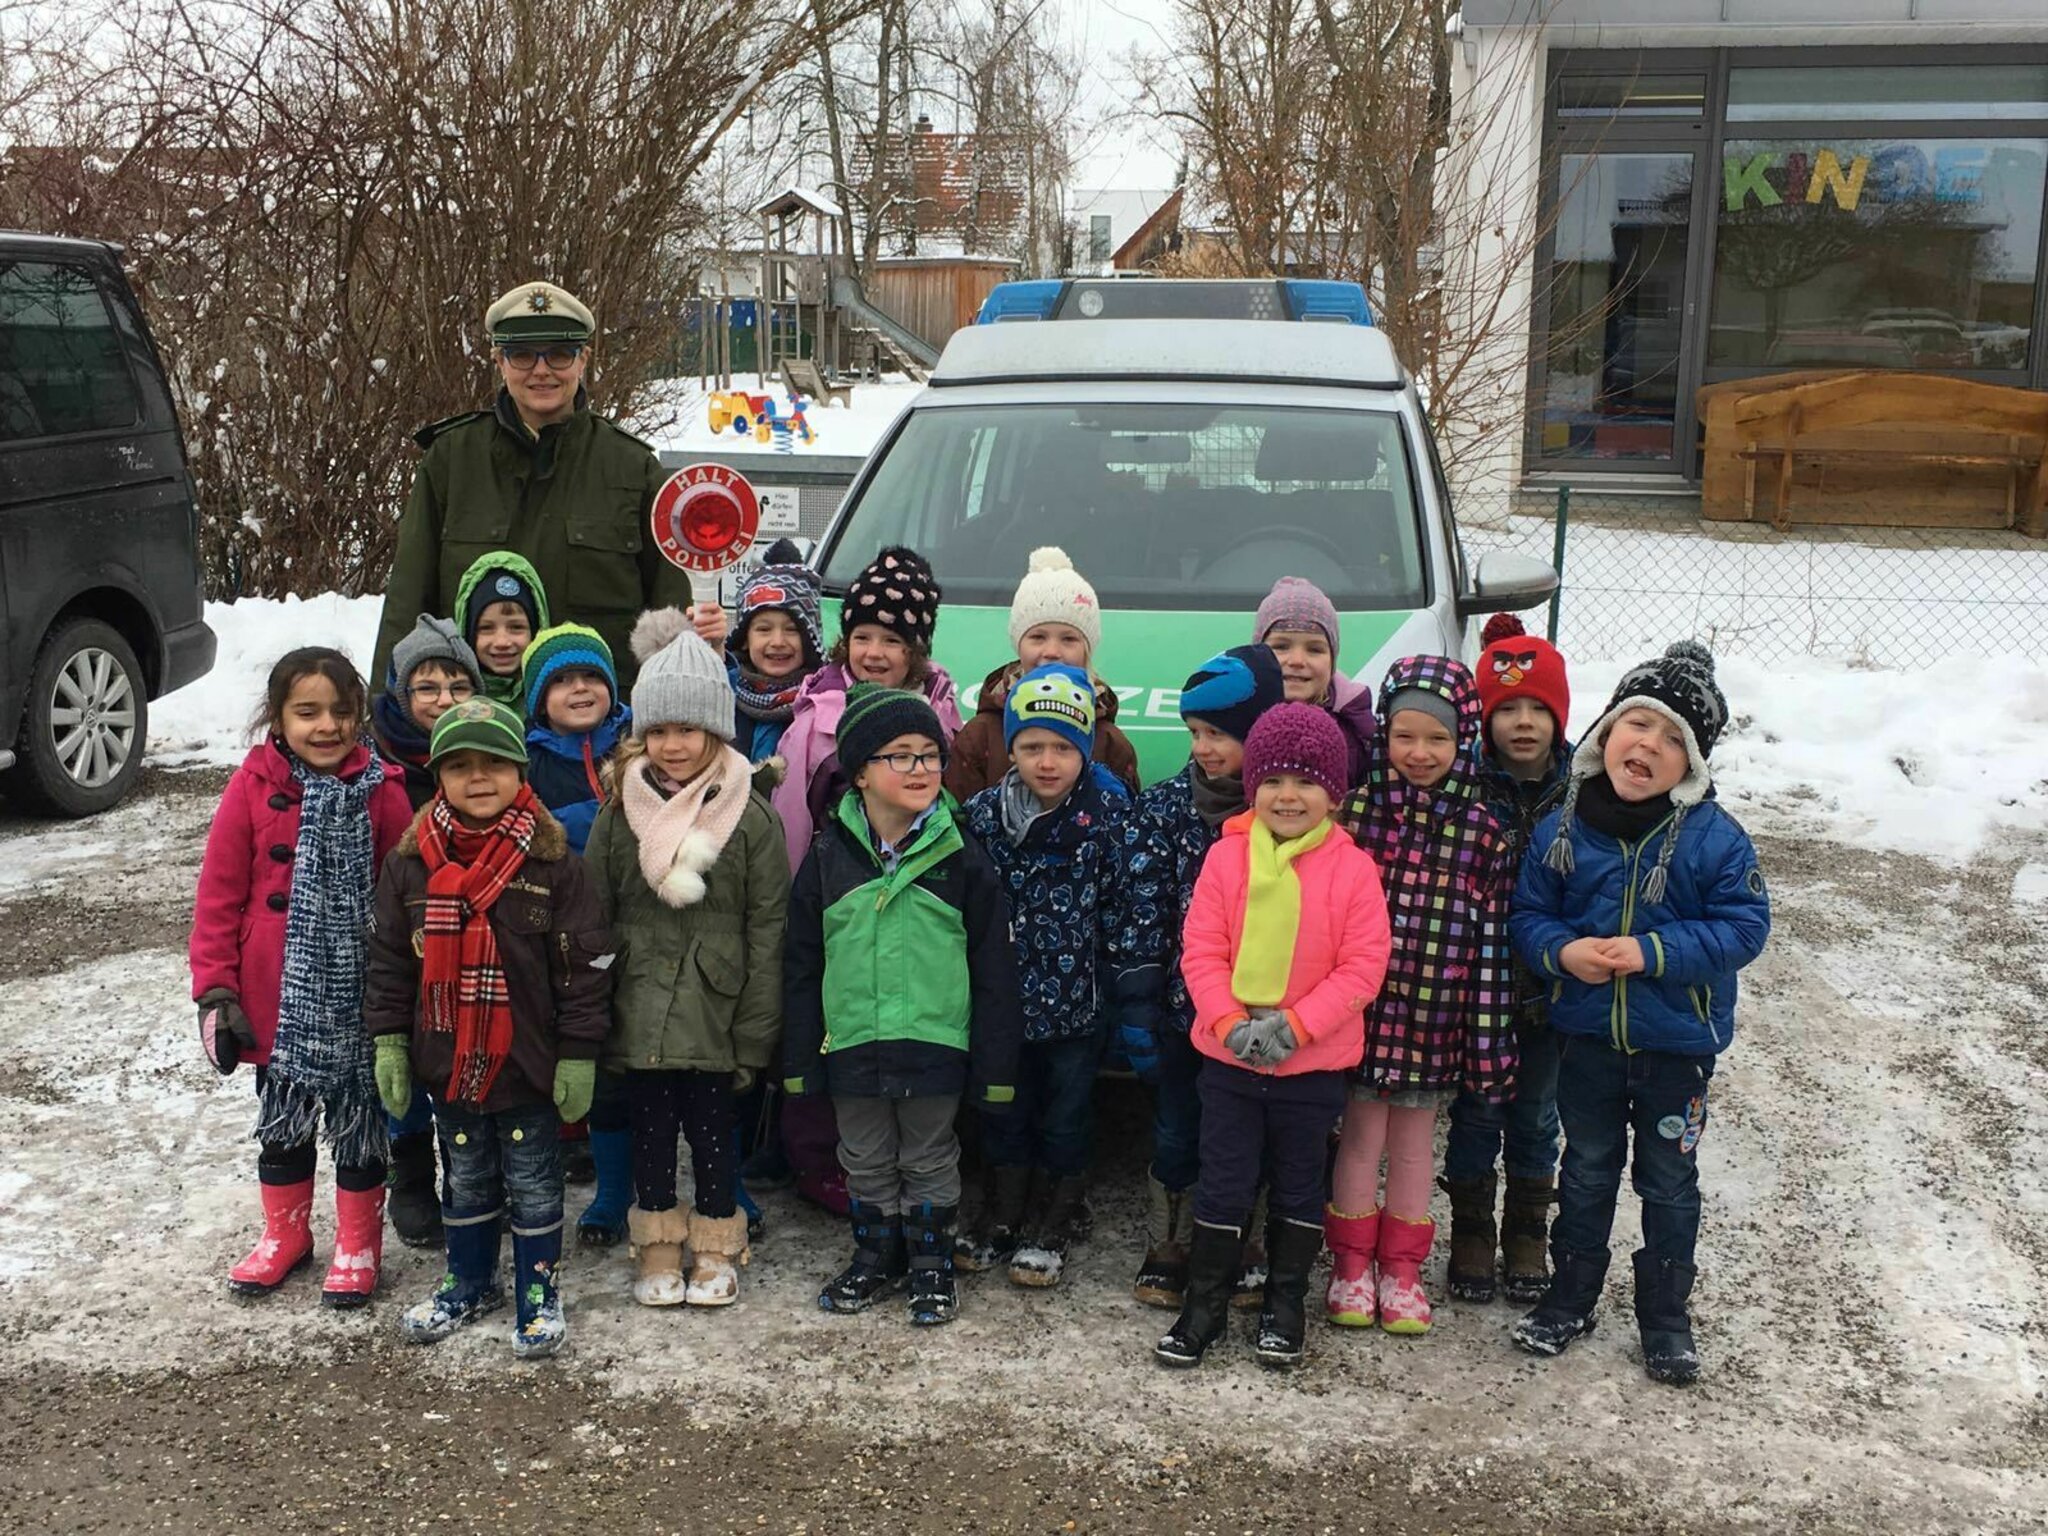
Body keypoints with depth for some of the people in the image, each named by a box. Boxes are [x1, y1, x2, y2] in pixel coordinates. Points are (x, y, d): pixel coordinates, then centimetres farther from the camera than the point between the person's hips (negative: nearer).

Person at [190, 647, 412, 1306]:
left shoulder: (381, 791, -8)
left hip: (359, 997, -1)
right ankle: (285, 1233, 37)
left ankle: (357, 1244, 29)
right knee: (282, 1120, 18)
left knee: (360, 1120, 11)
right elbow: (219, 897, -4)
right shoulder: (253, 787, -8)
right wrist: (215, 991, -6)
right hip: (277, 1000, 1)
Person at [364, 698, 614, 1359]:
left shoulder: (554, 865, -11)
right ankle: (469, 1283, 38)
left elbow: (584, 967, -9)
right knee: (465, 1181, 20)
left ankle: (538, 1292, 26)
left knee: (534, 1185, 10)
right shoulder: (410, 864, -2)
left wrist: (578, 1054, -9)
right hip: (447, 1063, 3)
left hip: (528, 1067, -3)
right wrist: (389, 1041, 2)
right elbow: (389, 960, 6)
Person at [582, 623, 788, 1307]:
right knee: (649, 1131, 11)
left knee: (713, 1130, 8)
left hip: (714, 1018, -2)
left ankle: (717, 1249, 26)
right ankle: (659, 1249, 28)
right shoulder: (619, 816, 2)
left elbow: (767, 935, -4)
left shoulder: (751, 820, -5)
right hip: (636, 1017, 2)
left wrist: (754, 1039, -7)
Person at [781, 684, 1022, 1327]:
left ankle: (932, 1262, 29)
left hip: (936, 1042, -2)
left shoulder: (961, 859, -5)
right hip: (852, 1043, 2)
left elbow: (992, 969, -3)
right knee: (866, 1163, 16)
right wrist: (800, 1056, 2)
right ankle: (876, 1257, 34)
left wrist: (995, 1063, -5)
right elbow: (801, 963, 3)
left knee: (930, 1161, 11)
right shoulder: (830, 855, -1)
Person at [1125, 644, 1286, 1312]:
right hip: (1182, 1010, 1)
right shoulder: (1165, 805, -3)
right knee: (1175, 1139, 11)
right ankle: (1167, 1254, 26)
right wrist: (1136, 1011, -5)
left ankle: (1245, 1258, 29)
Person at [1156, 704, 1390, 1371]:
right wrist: (1229, 1022, -18)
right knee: (1223, 1184, 9)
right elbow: (1201, 950, -5)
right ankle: (1206, 1302, 22)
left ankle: (1286, 1303, 31)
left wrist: (1295, 1024, -19)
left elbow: (1363, 966, -11)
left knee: (1298, 1185, 15)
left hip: (1314, 1062, -1)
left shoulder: (1352, 868, -9)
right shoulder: (1226, 856, -4)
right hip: (1228, 1055, 1)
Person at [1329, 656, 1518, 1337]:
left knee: (1414, 1142, 14)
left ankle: (1401, 1267, 28)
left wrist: (1491, 1037, -1)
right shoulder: (1355, 810, -5)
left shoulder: (1483, 829, -2)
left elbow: (1495, 936, 0)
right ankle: (1352, 1263, 24)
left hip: (1437, 1013, 1)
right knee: (1361, 1137, 8)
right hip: (1364, 1006, -1)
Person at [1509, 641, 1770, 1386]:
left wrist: (1654, 953, -25)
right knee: (1588, 1170, 18)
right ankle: (1569, 1298, 33)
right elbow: (1527, 914, 1)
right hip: (1587, 1035, 2)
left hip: (1678, 1042, -2)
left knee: (1669, 1181, 13)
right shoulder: (1560, 830, -7)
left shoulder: (1715, 838, -14)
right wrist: (1563, 951, -20)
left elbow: (1744, 926, -15)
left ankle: (1666, 1316, 29)